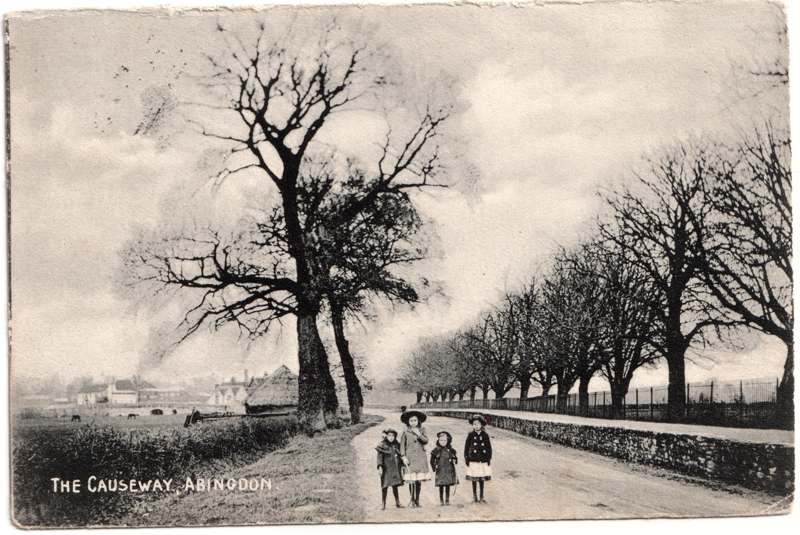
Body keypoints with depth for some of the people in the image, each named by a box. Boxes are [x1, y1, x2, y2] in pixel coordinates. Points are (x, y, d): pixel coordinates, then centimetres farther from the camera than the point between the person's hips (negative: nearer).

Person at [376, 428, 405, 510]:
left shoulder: (396, 445, 6)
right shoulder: (382, 445, -7)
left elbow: (400, 456, 14)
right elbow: (380, 457, -9)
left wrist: (401, 466, 15)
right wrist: (380, 467, -18)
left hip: (395, 468, 4)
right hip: (386, 468, -4)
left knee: (395, 485, 10)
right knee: (385, 486, -2)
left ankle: (397, 502, 18)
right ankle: (383, 504, 7)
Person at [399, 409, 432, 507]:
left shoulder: (421, 431, 9)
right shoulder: (406, 432, 3)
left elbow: (426, 441, -3)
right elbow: (402, 445, 3)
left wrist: (419, 435, -16)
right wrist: (404, 457, -5)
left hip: (421, 457, 2)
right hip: (410, 458, -2)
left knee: (419, 480, 1)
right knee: (411, 480, -10)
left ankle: (417, 501, 12)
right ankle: (412, 501, -1)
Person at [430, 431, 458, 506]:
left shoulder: (450, 450, 3)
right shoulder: (436, 450, -1)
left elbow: (455, 458, 14)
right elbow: (432, 461, 5)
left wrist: (454, 460, -6)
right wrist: (434, 467, -2)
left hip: (449, 470, 1)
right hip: (440, 471, -1)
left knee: (448, 486, 5)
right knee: (441, 486, 0)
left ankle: (447, 500, 13)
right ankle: (441, 500, 9)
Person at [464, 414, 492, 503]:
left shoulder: (485, 435, -1)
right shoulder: (471, 435, -2)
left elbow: (489, 447, 5)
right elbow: (466, 447, 2)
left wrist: (489, 458, 3)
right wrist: (466, 458, 0)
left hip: (483, 460, 0)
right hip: (473, 460, 0)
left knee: (482, 479, 4)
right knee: (474, 479, 5)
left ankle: (481, 497, 13)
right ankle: (474, 494, 23)